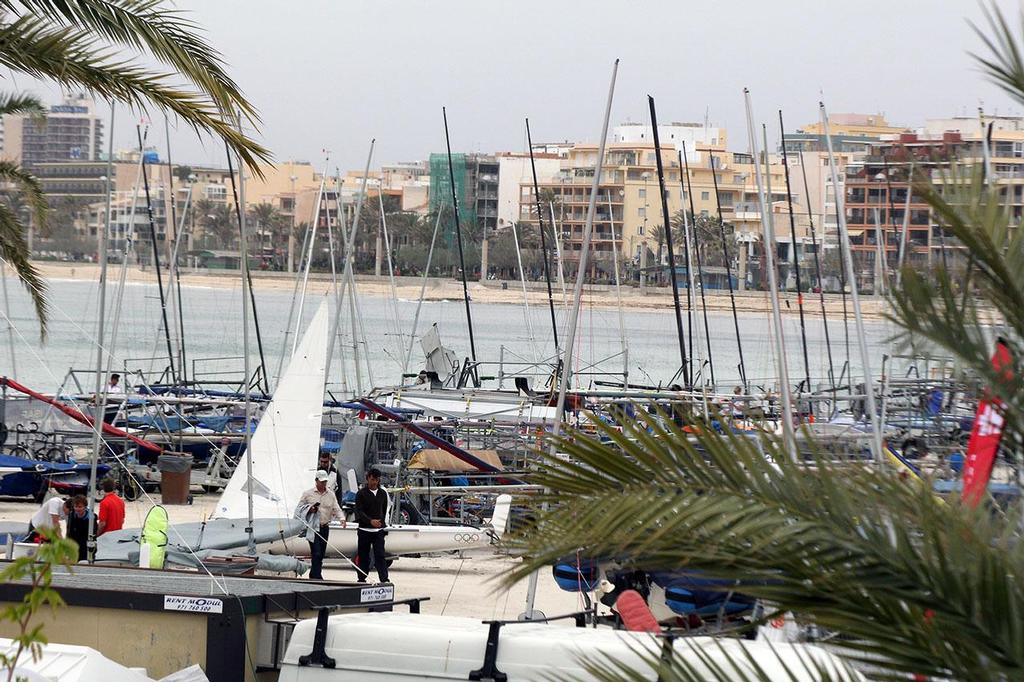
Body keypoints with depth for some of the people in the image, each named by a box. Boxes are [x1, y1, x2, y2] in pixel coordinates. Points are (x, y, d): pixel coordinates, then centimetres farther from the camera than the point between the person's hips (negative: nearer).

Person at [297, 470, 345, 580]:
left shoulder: (331, 494, 12)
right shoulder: (308, 494, 3)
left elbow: (336, 509, 7)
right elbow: (299, 508, 7)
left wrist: (342, 519, -12)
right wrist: (309, 510, -12)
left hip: (325, 527, 4)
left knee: (321, 554, 8)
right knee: (316, 553, -14)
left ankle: (313, 576, 18)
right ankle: (317, 577, -16)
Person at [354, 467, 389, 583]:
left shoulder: (382, 493, 11)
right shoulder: (361, 493, -2)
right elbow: (359, 512, -12)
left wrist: (382, 524, 13)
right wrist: (370, 521, -26)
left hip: (379, 530, 2)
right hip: (365, 530, -2)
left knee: (380, 556, -8)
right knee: (363, 556, 5)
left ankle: (384, 579, -15)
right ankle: (362, 579, 15)